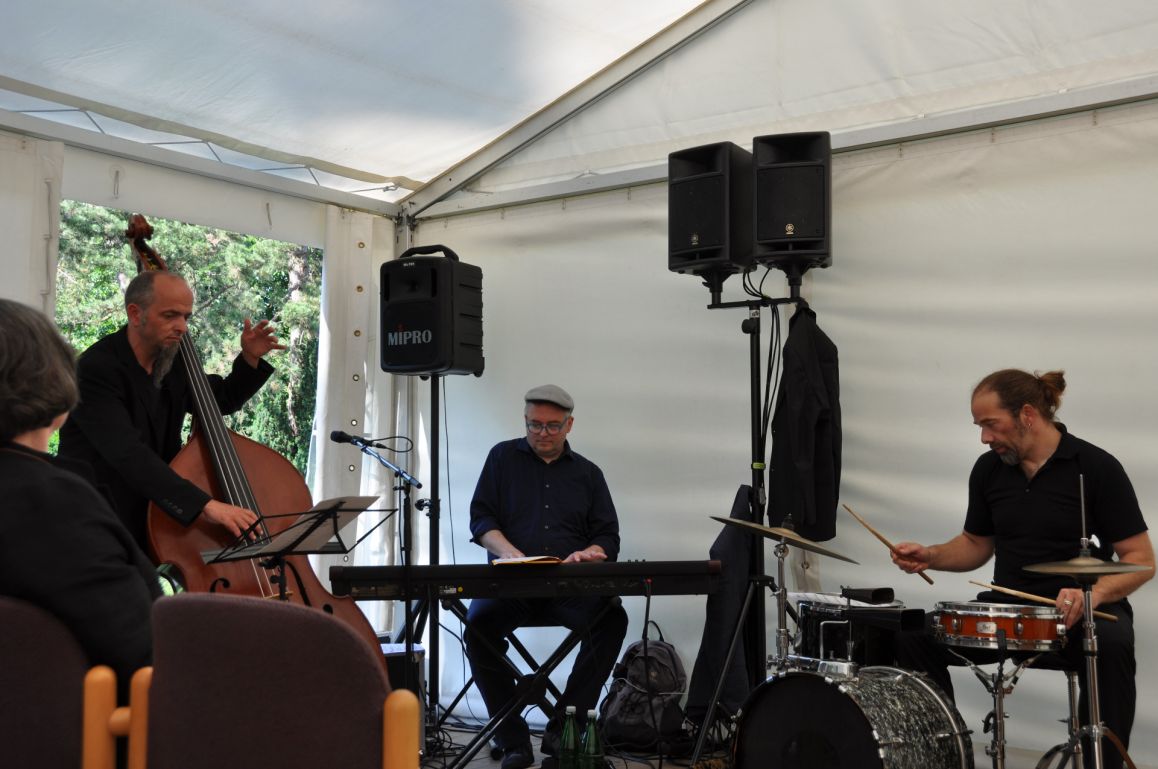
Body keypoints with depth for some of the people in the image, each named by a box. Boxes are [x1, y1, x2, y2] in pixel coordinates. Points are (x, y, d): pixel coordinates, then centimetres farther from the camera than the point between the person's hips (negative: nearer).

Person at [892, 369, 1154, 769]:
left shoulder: (1096, 467, -11)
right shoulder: (988, 469, 4)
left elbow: (1141, 559, -10)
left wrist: (1092, 594, -29)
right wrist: (931, 556, -4)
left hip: (1083, 612, -4)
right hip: (1007, 608, 5)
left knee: (1110, 645, -38)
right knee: (914, 637, -16)